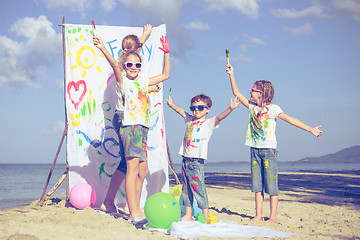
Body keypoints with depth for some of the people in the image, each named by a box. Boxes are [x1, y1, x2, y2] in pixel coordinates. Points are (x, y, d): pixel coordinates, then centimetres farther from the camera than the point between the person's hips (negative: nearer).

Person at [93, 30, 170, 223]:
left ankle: (136, 211, 17)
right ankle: (134, 213, -24)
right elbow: (114, 65, -18)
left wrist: (166, 53, 26)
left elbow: (165, 75, 31)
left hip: (142, 128, 8)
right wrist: (103, 49, -35)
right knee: (133, 168, -17)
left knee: (142, 171, 10)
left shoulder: (143, 82, 20)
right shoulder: (123, 81, 1)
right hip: (130, 126, -8)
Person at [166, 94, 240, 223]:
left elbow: (220, 117, -18)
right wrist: (172, 105, 39)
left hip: (197, 161, -6)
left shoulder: (209, 123, -2)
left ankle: (206, 216, -5)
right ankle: (188, 214, 18)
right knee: (186, 189, 9)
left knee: (198, 188, -10)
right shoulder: (190, 120, 16)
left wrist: (230, 109, -33)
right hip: (185, 159, 6)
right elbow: (181, 111, 32)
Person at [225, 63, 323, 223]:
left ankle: (272, 217, 1)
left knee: (271, 184, -4)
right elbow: (236, 93, 12)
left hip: (269, 150, -5)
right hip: (255, 150, 5)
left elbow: (290, 120, -7)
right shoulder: (252, 107, 11)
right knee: (257, 185, 6)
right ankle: (258, 215, 12)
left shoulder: (273, 108, -3)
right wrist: (232, 75, 4)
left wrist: (310, 129, -13)